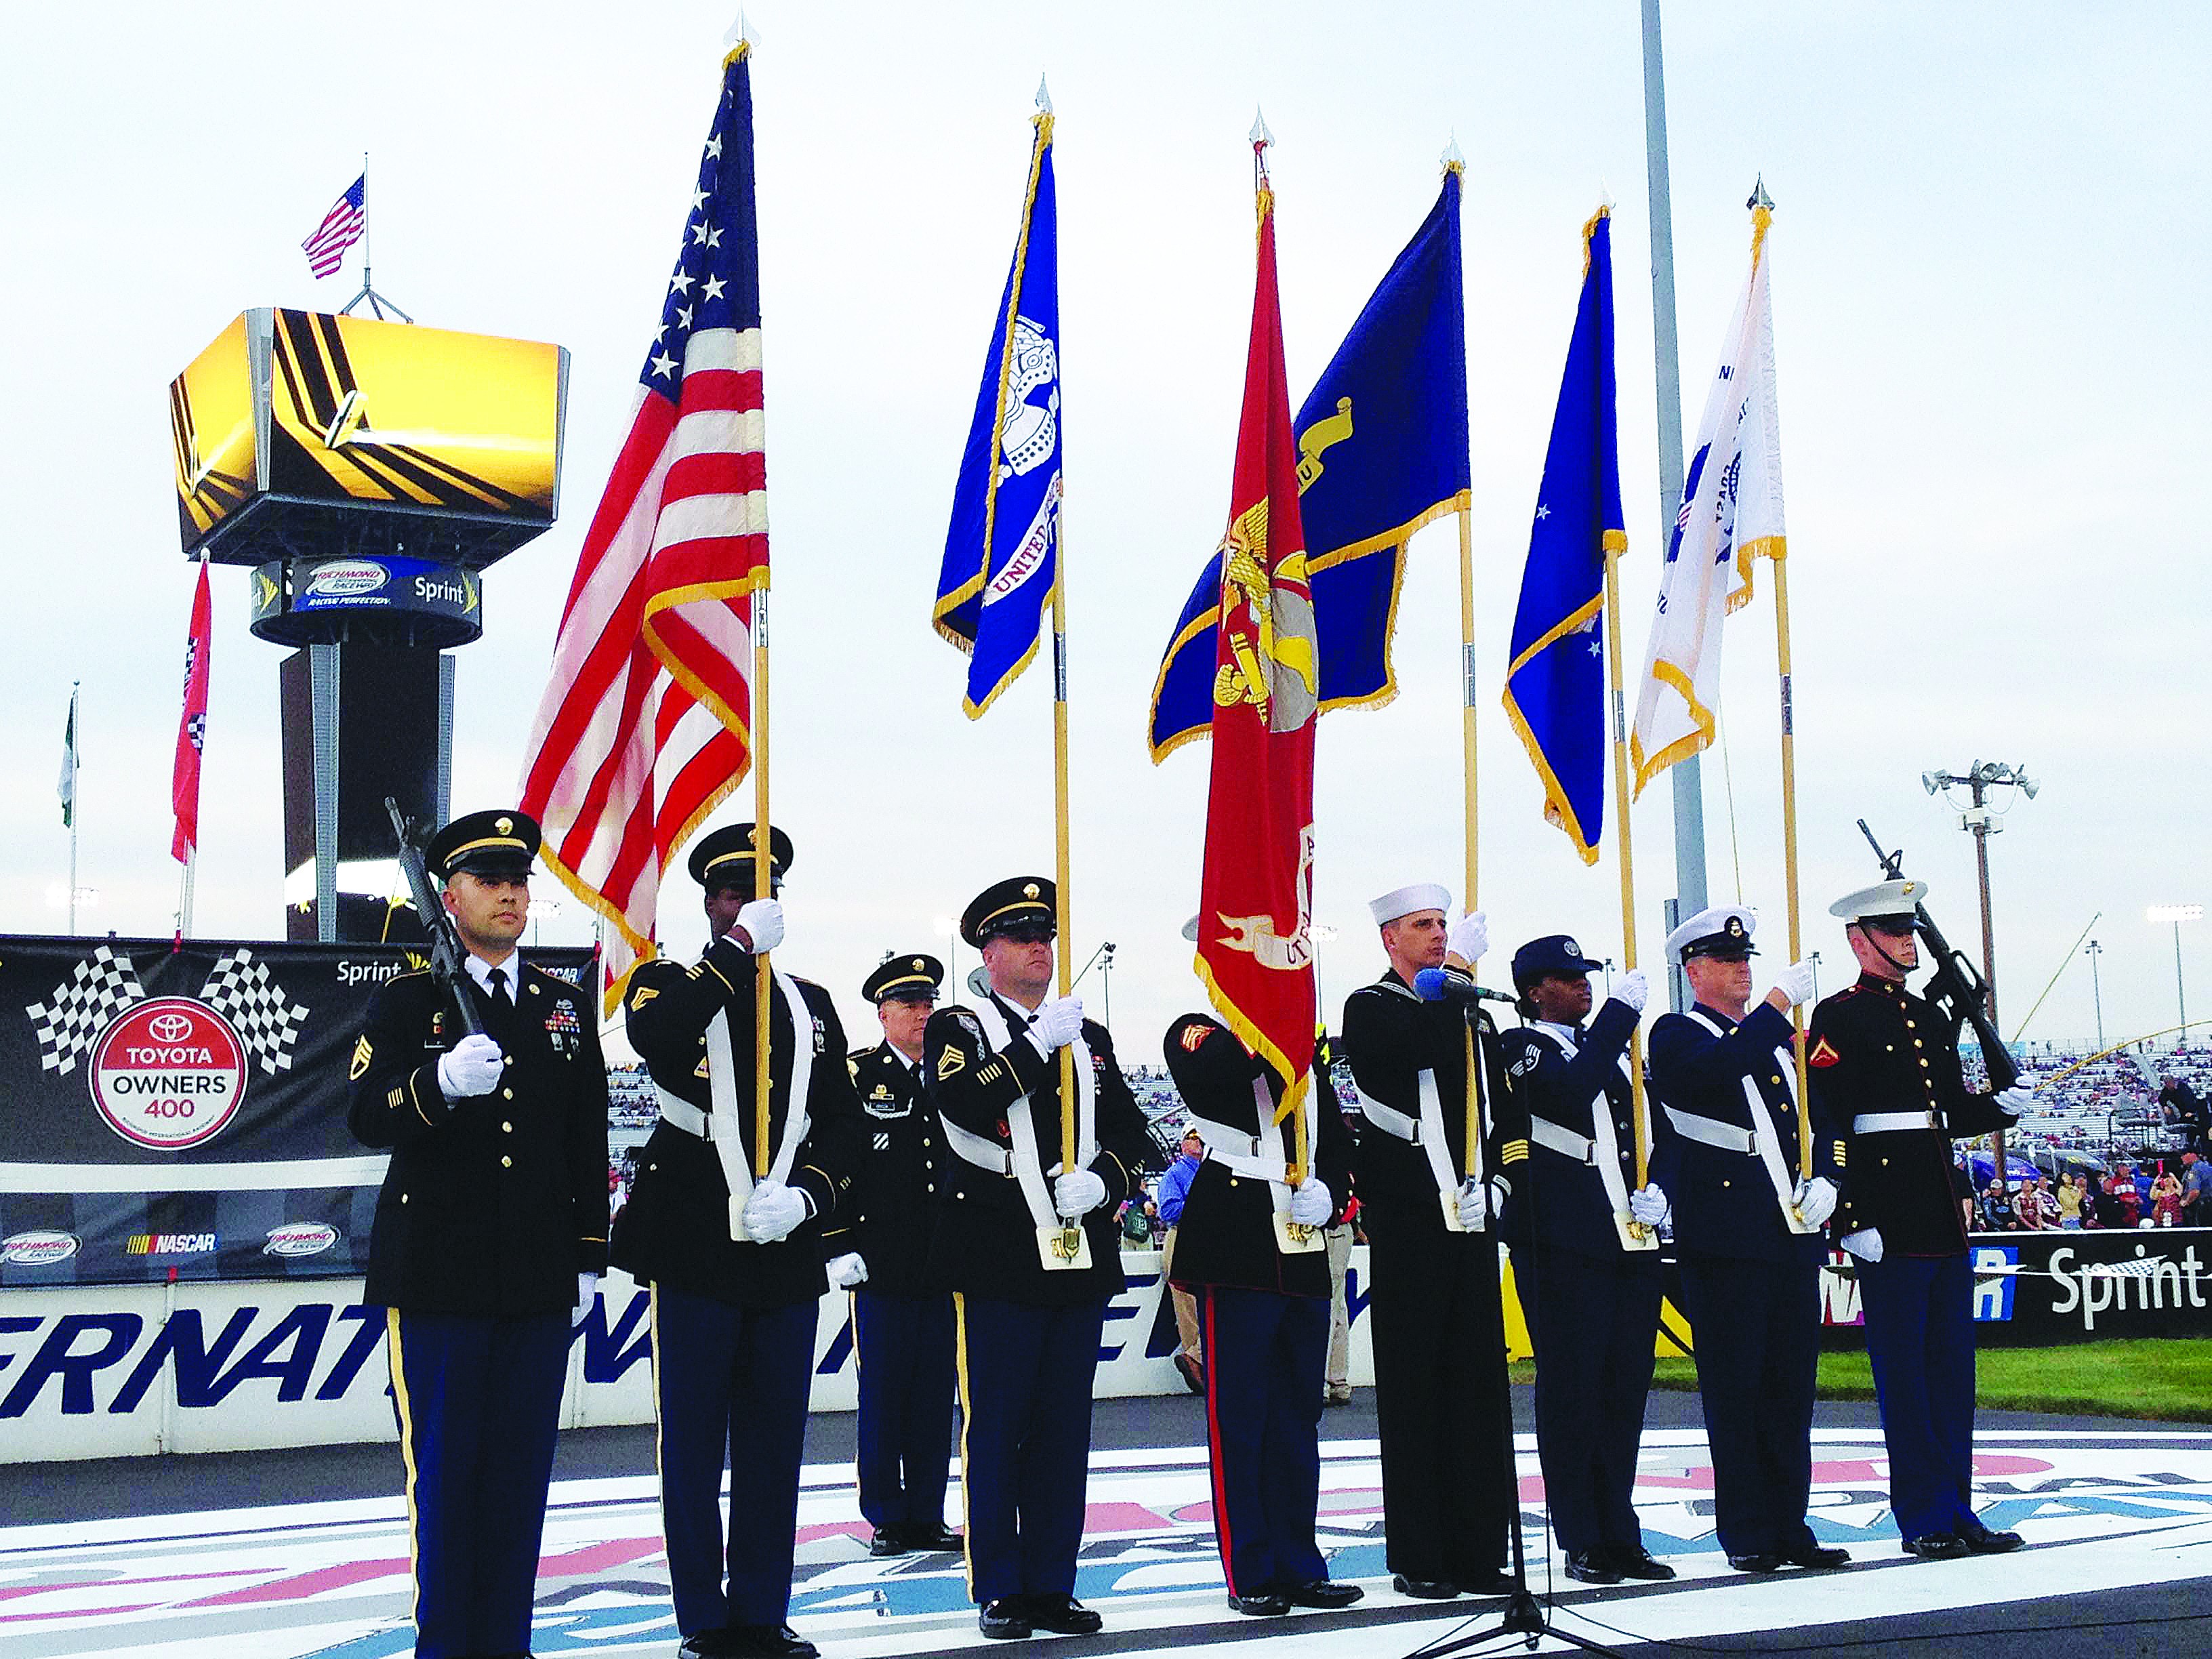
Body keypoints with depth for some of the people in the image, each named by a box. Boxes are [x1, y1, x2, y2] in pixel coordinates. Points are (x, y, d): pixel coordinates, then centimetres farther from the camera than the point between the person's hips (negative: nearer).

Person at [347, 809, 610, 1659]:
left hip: (539, 1276, 3)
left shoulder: (565, 1007, 13)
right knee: (444, 1466, 1)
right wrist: (440, 1084, -32)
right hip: (439, 1271, -3)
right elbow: (365, 1116, -13)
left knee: (522, 1468, 6)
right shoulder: (405, 1001, 1)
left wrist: (589, 1259, 10)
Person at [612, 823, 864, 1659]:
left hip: (788, 1251, 4)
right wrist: (741, 947, -20)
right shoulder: (669, 983, 2)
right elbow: (656, 1038, -24)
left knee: (775, 1447, 8)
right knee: (694, 1447, 3)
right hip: (697, 1246, -4)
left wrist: (804, 1197, -9)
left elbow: (842, 1123, 9)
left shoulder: (811, 1005, 15)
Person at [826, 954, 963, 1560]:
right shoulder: (856, 1076, 0)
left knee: (935, 1396, 7)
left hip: (947, 1269, 4)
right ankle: (887, 1520, 11)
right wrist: (840, 1248, -9)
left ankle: (927, 1515, 16)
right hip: (881, 1269, -3)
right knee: (882, 1396, 2)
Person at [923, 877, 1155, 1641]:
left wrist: (1100, 1180, -6)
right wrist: (1039, 1044, -18)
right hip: (999, 1261, -5)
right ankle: (1000, 1592, 8)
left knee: (1065, 1432, 8)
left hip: (1080, 1259, 5)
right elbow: (961, 1101, -17)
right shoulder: (958, 1028, 3)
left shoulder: (1089, 1038, 17)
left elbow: (1130, 1132, 13)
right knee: (994, 1431, 0)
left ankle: (1053, 1585, 15)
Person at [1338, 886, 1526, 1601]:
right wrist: (1458, 971, -16)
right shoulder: (1370, 1007, -1)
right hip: (1408, 1225, -6)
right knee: (1414, 1388, -1)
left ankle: (1479, 1553, 12)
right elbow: (1425, 1049, -23)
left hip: (1472, 1222, 6)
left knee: (1479, 1384, 6)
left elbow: (1508, 1108, 19)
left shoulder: (1473, 1013, 18)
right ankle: (1418, 1560, 5)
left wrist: (1496, 1183, 5)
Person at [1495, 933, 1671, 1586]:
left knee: (1625, 1388, 8)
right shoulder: (1521, 1048, -1)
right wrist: (1622, 1010, -16)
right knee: (1572, 1388, -2)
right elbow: (1573, 1087, -22)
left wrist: (1657, 1192, 2)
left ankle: (1621, 1536, 15)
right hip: (1562, 1244, -6)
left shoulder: (1614, 1045, 20)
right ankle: (1582, 1540, 5)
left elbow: (1653, 1128, 21)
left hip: (1632, 1240, 6)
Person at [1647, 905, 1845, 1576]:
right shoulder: (1675, 1035, 0)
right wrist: (1780, 999, -21)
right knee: (1735, 1388, -3)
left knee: (1791, 1387, 9)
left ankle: (1791, 1527, 15)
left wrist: (1824, 1181, 5)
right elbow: (1718, 1067, -22)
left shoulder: (1778, 1041, 22)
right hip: (1725, 1243, -6)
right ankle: (1747, 1535, 4)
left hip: (1793, 1233, 7)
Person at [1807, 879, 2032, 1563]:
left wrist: (2000, 1106, 4)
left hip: (1945, 1218, 8)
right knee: (1904, 1374, -3)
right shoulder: (1839, 1018, -6)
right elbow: (1825, 1123, -13)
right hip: (1890, 1223, -8)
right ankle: (1923, 1520, 3)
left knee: (1952, 1370, 10)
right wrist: (1851, 1219, -18)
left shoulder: (1932, 1020, 18)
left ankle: (1957, 1510, 17)